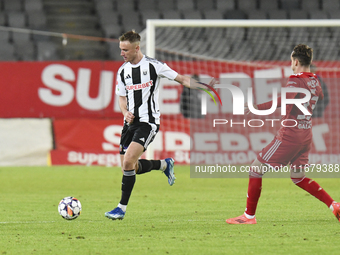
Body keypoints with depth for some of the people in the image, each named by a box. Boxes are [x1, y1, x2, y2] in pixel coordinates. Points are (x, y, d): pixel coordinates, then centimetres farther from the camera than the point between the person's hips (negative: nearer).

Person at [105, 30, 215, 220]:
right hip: (131, 122, 7)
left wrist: (204, 86, -18)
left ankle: (122, 208, -13)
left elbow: (182, 79, -4)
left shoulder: (153, 65, -8)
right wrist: (125, 112, -1)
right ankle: (164, 165, 32)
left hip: (148, 122, -7)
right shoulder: (123, 71, 9)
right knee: (129, 167, 6)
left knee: (128, 161, -21)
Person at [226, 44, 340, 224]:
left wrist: (257, 107, -35)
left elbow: (283, 100, -32)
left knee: (256, 169, 0)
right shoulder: (315, 82, 11)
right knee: (298, 178, 20)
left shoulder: (296, 80, -14)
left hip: (289, 134, -8)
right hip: (306, 135, 8)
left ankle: (249, 215, 1)